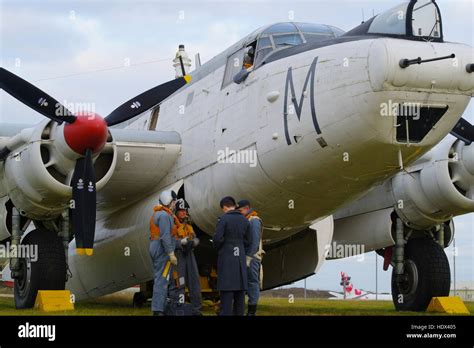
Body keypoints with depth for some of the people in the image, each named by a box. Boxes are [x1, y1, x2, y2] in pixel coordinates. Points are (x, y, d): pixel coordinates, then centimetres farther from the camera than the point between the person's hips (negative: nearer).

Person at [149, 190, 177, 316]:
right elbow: (165, 236, -21)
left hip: (155, 249, 10)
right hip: (163, 251, -10)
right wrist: (171, 254, -21)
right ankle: (158, 310, -14)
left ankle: (157, 309, 14)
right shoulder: (164, 215, -13)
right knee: (162, 280, -11)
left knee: (159, 280, 13)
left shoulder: (156, 214, 18)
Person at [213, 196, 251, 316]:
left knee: (226, 289, -6)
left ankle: (226, 313, -10)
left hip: (226, 257, -5)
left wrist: (218, 248, 5)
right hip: (240, 257, 5)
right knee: (240, 289, 7)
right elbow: (247, 242, 10)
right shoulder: (245, 220, 7)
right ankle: (239, 313, 7)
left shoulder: (224, 219, -9)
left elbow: (218, 238, -15)